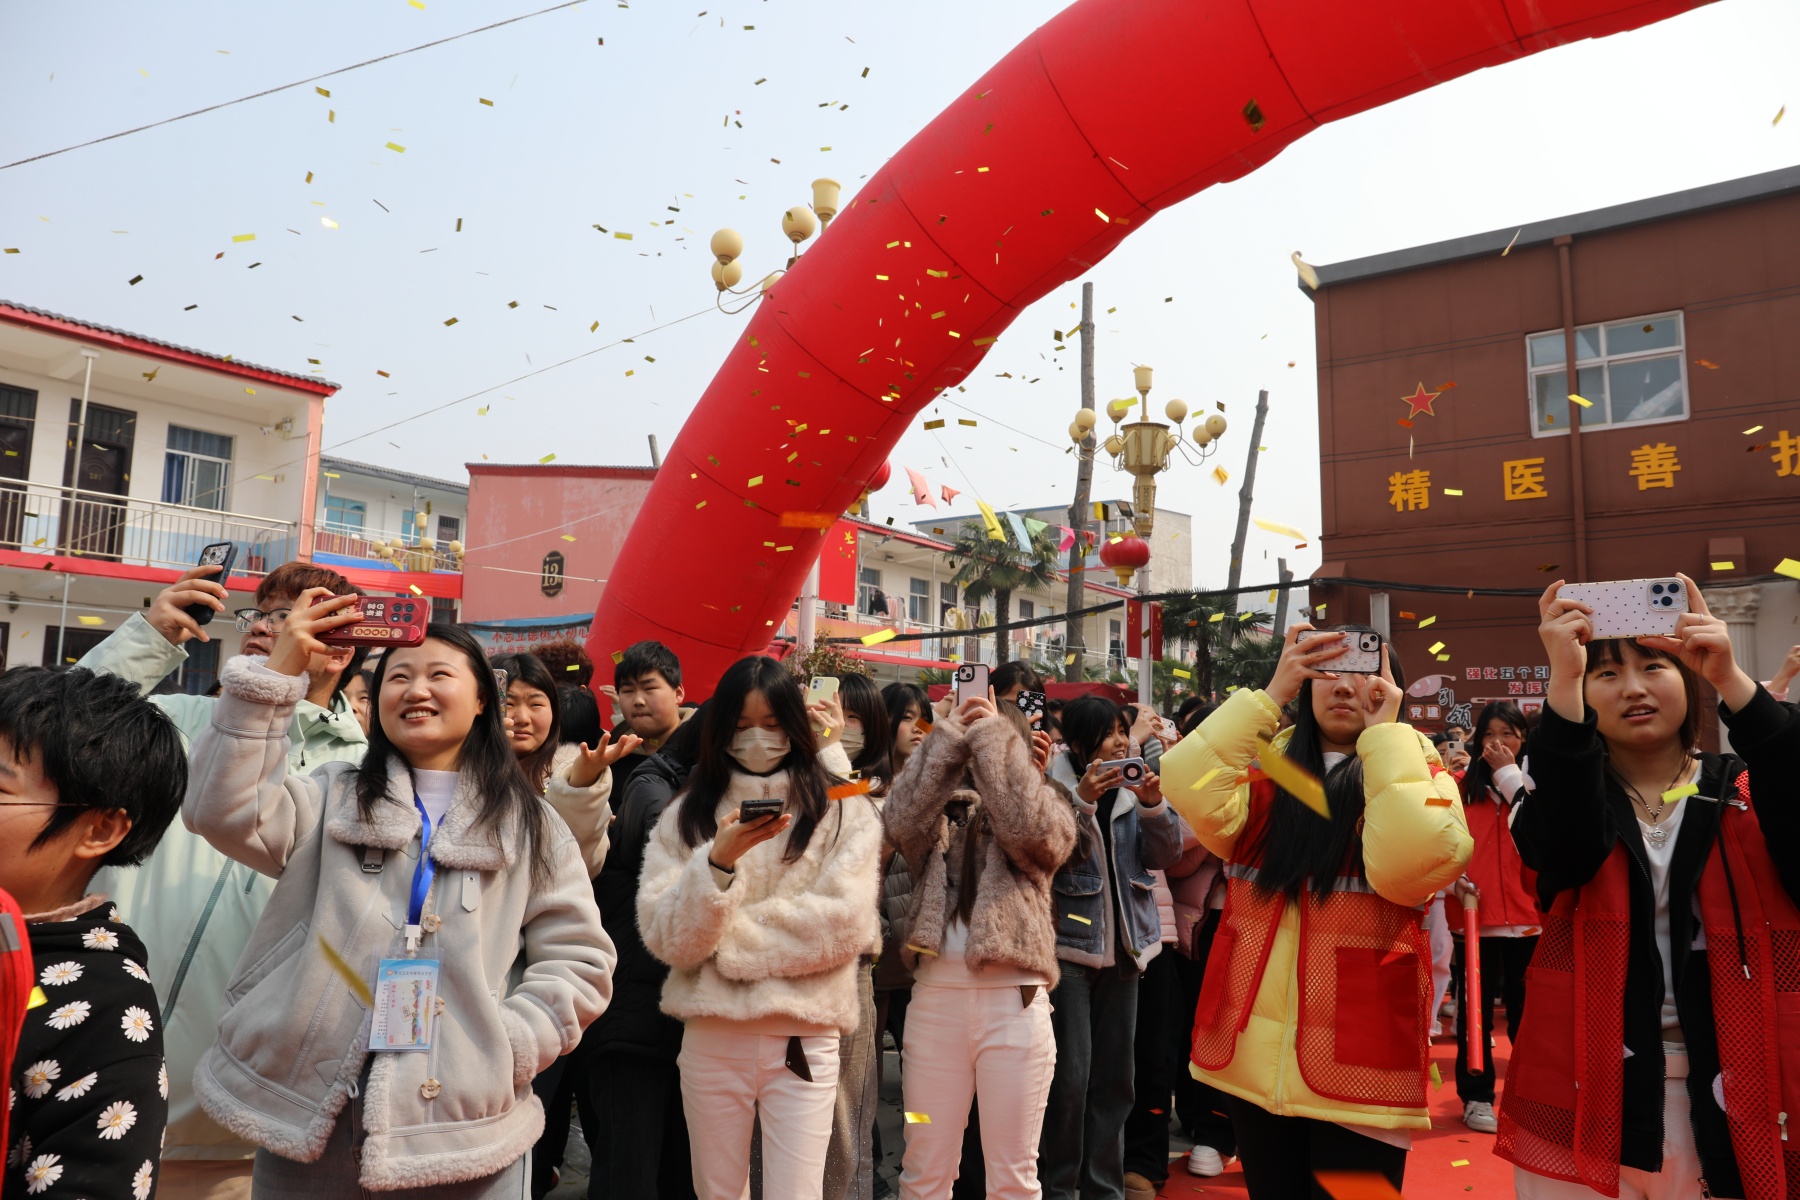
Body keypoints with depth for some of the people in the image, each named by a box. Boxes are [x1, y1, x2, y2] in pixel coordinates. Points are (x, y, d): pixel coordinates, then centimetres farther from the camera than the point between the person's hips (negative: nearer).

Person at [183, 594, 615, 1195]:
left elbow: (578, 958, 3)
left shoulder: (528, 824, 4)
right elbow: (221, 809, -11)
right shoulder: (332, 799, 7)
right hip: (310, 1115, 1)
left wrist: (505, 1049, -9)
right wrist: (277, 671, -15)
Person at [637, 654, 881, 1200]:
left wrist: (724, 937, -8)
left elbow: (844, 924, -11)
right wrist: (718, 861, -20)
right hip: (710, 1038, 2)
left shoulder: (843, 809, 0)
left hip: (804, 1041, -2)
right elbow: (665, 936, -4)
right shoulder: (687, 814, 5)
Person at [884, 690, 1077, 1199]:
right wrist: (950, 734, -7)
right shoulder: (944, 804, 14)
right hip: (936, 994, 2)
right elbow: (901, 826, -7)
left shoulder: (1048, 803, 8)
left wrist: (992, 734, -8)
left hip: (1013, 999, -2)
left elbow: (1025, 825, -15)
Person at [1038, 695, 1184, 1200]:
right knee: (1070, 1075, -5)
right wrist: (1081, 799, -27)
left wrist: (1153, 804, -13)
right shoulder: (1054, 784, -9)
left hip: (1123, 944, 6)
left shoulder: (1131, 787, 7)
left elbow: (1165, 854, 3)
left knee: (1115, 1076, 12)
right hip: (1068, 941, -6)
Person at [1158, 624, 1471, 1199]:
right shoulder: (1269, 768, 6)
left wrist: (1385, 733, -15)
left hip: (1357, 1066, -3)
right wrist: (1270, 695, -13)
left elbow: (1411, 864, -22)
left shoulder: (1416, 774, 0)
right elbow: (1193, 792, -15)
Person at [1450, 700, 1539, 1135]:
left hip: (1527, 912, 0)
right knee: (1475, 1007, 4)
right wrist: (1454, 879, -11)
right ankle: (1476, 1096, 13)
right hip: (1476, 911, 0)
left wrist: (1508, 772, -9)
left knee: (1525, 1007, 7)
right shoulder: (1465, 786, 7)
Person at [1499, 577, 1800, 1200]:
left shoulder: (1749, 796, 4)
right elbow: (1569, 850, -22)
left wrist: (1731, 679, -28)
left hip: (1735, 1098, 1)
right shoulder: (1567, 795, 3)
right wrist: (1563, 682, -30)